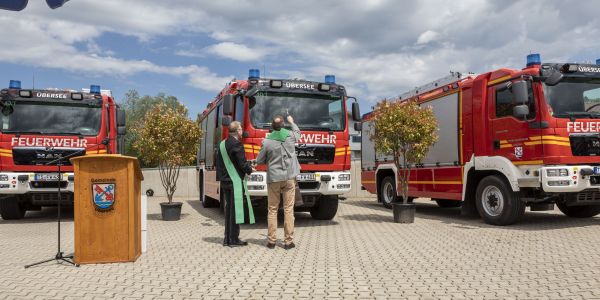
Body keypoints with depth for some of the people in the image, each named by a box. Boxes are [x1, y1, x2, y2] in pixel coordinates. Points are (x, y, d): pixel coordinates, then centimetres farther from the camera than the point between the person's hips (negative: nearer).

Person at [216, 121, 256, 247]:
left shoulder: (222, 144, 11)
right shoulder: (237, 144, -15)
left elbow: (219, 163, 15)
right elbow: (242, 163, -16)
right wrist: (250, 169, 2)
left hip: (225, 181, 8)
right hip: (236, 181, -8)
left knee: (228, 209, 13)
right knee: (236, 209, -2)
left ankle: (227, 238, 17)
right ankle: (234, 239, 2)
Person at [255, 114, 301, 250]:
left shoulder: (267, 141, -7)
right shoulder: (290, 136, -2)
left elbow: (259, 161, 3)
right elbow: (297, 132, 24)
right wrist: (292, 122, 42)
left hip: (273, 178, -1)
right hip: (289, 177, 1)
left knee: (272, 210, 9)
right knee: (288, 209, 3)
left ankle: (272, 240, 11)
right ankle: (288, 241, 5)